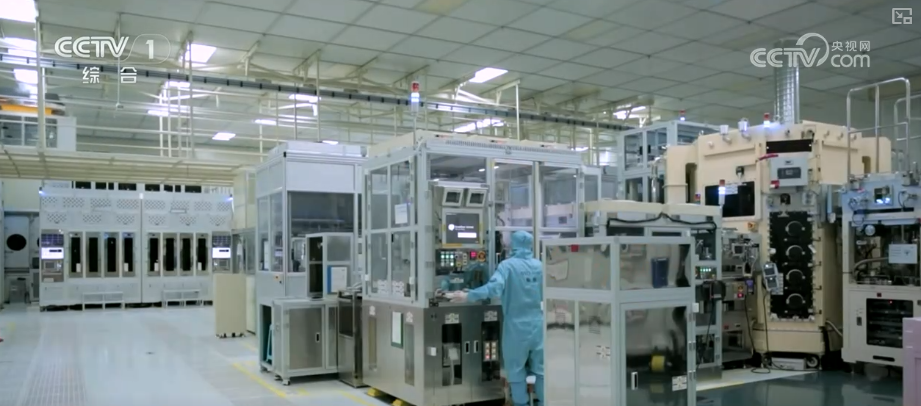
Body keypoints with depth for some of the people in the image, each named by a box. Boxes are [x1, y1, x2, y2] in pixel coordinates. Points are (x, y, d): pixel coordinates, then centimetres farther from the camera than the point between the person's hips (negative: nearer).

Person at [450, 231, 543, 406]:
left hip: (517, 325, -4)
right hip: (537, 323, 4)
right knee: (540, 367, 13)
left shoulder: (508, 265, -12)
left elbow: (494, 287, -27)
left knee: (516, 368, 8)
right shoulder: (540, 266, 3)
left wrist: (468, 296, -23)